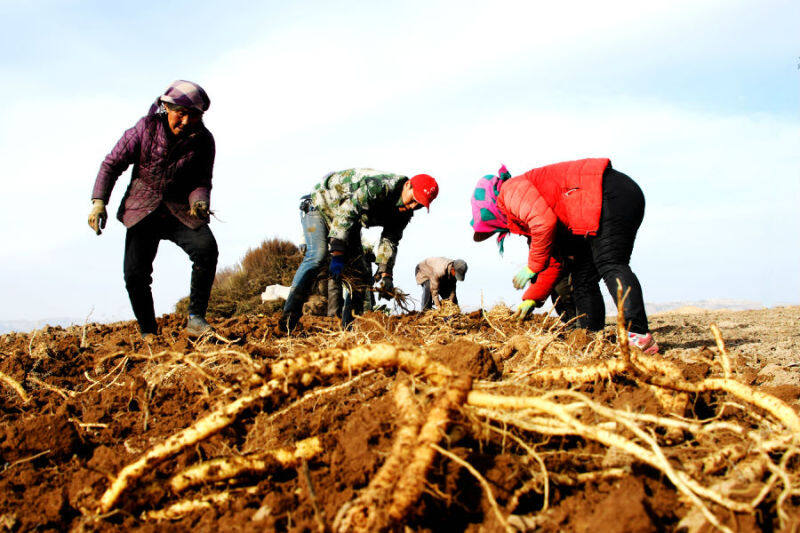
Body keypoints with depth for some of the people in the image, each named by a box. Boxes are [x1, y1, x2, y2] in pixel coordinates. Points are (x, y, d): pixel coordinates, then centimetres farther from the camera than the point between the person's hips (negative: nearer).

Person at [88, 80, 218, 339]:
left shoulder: (203, 140, -8)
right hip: (143, 211, 0)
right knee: (135, 274, -13)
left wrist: (199, 200, -25)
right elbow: (111, 164, -3)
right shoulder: (146, 128, -11)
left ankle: (196, 318, -17)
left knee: (206, 248, -28)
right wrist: (99, 202, -14)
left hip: (181, 211, 0)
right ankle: (148, 333, 8)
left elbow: (202, 181, -1)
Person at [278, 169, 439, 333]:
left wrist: (385, 273, -18)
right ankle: (289, 318, -30)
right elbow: (346, 215, -39)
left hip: (349, 225, 8)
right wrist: (337, 256, -41)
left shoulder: (404, 213, -10)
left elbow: (389, 241, -5)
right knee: (317, 255, -28)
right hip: (320, 206, -8)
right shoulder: (378, 186, -36)